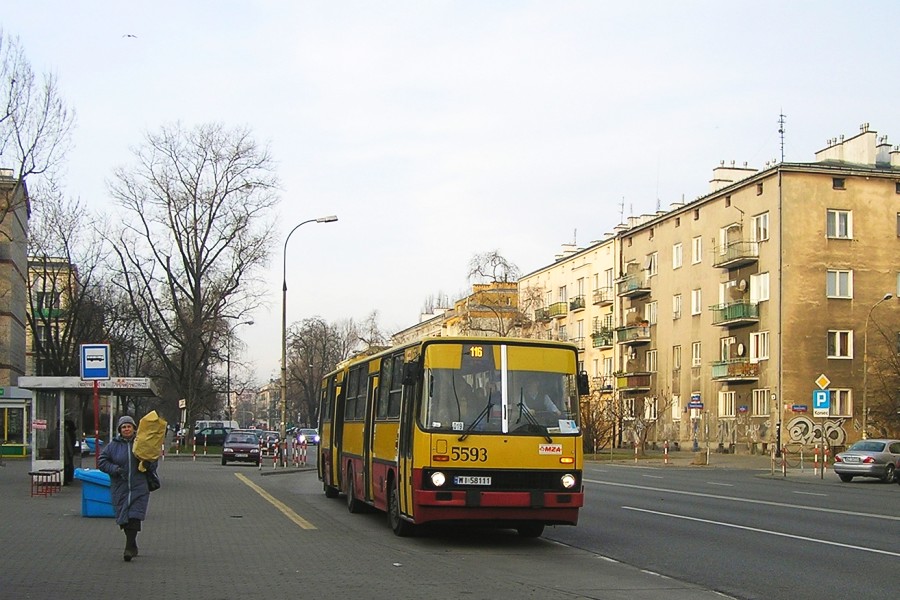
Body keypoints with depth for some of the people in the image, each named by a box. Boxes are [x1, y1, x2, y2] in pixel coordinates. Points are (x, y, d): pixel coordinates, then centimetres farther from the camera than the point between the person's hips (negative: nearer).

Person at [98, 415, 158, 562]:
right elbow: (101, 461, 5)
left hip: (139, 488, -2)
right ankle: (133, 546, 23)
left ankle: (129, 548, -13)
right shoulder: (113, 445, 4)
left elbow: (153, 460, 12)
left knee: (134, 517, -13)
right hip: (120, 488, 2)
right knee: (124, 519, 5)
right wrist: (114, 469, -11)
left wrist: (149, 465, -11)